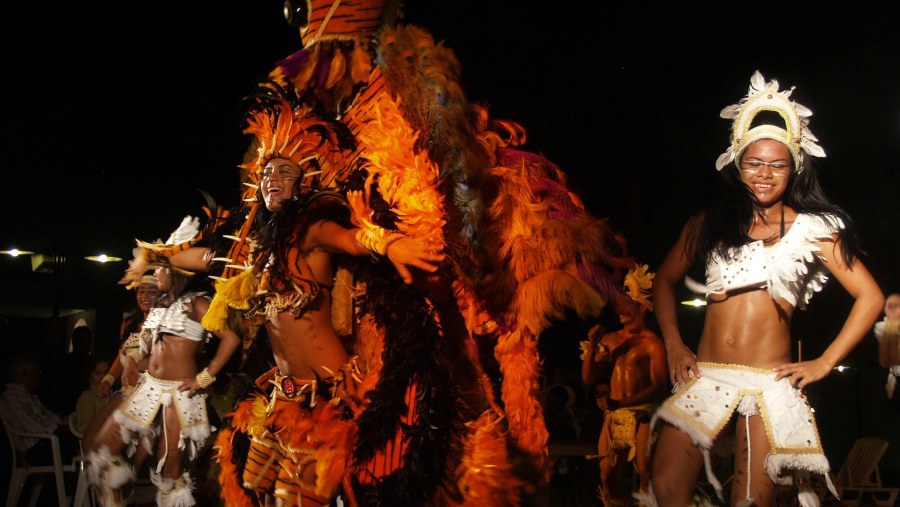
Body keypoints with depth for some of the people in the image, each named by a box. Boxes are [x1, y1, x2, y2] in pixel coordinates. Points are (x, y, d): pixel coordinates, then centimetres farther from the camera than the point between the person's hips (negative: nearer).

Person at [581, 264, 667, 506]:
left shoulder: (652, 343, -4)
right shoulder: (610, 339, 13)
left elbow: (659, 387, -13)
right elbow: (588, 378, 11)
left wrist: (621, 403, -22)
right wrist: (592, 345, -2)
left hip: (641, 415, -5)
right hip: (613, 416, 5)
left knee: (645, 476, -8)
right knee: (607, 476, 3)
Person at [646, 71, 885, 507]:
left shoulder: (812, 228, 6)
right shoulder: (710, 223, 12)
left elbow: (870, 297, 4)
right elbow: (665, 280, 19)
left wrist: (823, 363, -1)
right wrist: (673, 344, 6)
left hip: (769, 382, -1)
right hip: (705, 375, 2)